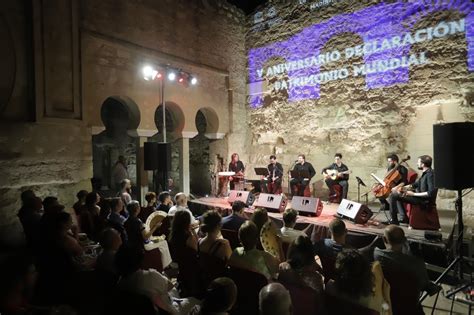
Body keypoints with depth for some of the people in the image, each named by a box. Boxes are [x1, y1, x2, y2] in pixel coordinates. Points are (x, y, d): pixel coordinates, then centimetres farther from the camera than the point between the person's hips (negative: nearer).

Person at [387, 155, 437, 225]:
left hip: (424, 200, -11)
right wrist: (403, 188, 6)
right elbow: (416, 184, 20)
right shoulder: (425, 173, 11)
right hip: (419, 196, 11)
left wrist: (414, 194, -22)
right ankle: (404, 218, 12)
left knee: (393, 196, -17)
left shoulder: (430, 174, -20)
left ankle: (394, 220, -6)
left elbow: (431, 193, -27)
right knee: (395, 192, 20)